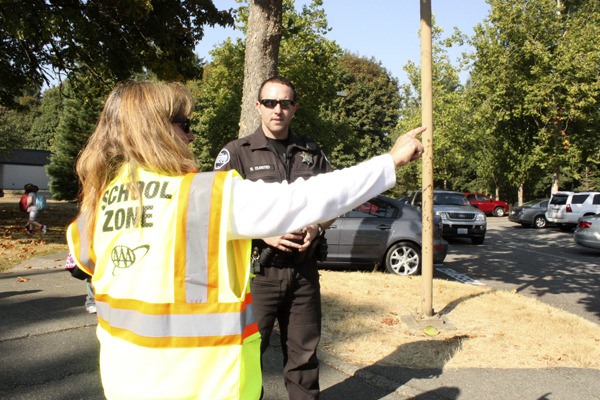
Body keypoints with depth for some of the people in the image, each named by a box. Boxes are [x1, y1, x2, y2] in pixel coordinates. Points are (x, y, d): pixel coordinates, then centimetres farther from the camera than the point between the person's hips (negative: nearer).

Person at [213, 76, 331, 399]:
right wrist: (264, 234, -16)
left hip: (304, 270, 4)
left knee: (304, 353, 14)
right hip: (257, 270, -3)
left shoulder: (312, 153, 11)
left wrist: (317, 227, -5)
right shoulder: (236, 153, 0)